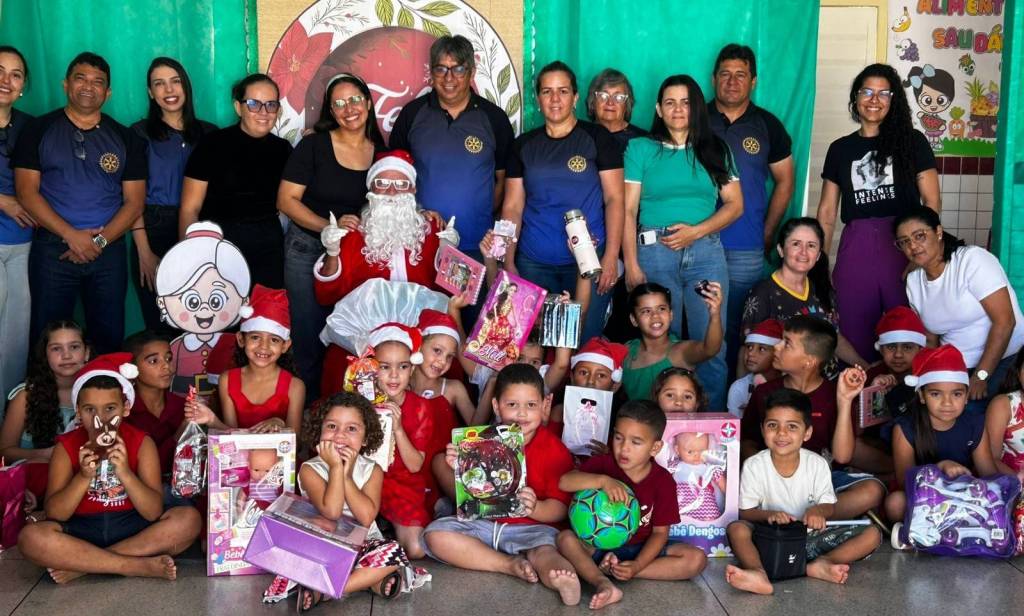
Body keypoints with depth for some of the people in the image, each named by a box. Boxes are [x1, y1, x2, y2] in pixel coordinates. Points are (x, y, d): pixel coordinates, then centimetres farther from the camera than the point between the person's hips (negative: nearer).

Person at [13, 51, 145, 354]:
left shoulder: (125, 138, 9)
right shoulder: (39, 131, 5)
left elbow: (134, 200, 4)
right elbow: (26, 191, -2)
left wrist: (99, 240, -10)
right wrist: (71, 235, -13)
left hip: (109, 251, 1)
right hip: (52, 248, -1)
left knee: (109, 338, 4)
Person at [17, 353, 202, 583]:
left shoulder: (141, 443, -3)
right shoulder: (66, 447, -1)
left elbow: (154, 513, -11)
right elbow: (55, 514, -8)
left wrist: (124, 472, -26)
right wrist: (84, 477, -23)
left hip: (132, 529, 0)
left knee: (189, 519, -25)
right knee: (30, 536, -29)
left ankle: (82, 564, -21)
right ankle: (142, 566, -26)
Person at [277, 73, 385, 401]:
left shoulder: (381, 152, 4)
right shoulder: (314, 146, -6)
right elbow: (286, 200, -8)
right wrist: (331, 226, -20)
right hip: (309, 249, -3)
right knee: (310, 334, 1)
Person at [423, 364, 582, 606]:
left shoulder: (554, 450, -3)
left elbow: (560, 508, -7)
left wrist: (536, 508, -29)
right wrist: (457, 468, -9)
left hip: (533, 527, -4)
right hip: (484, 523, 4)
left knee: (544, 550, -36)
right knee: (436, 534, -18)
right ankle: (511, 564, -25)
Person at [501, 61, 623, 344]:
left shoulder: (597, 138, 1)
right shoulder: (524, 145, 9)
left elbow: (614, 199, -3)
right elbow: (512, 207, 8)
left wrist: (611, 257, -11)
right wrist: (508, 262, 2)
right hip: (534, 263, 3)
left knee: (585, 342, 0)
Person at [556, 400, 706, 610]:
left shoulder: (663, 481, -9)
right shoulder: (604, 463, -9)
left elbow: (660, 532, -9)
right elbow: (564, 482, -24)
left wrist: (636, 566, -25)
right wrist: (603, 480, -40)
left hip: (641, 549, 1)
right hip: (600, 546, 0)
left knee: (696, 559, -23)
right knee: (566, 539, -27)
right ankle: (603, 584, -47)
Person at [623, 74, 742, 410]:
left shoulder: (715, 150, 14)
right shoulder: (640, 148, 9)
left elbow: (735, 205, 9)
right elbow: (628, 210, 3)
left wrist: (696, 231, -8)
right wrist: (632, 266, -7)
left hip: (706, 251, 1)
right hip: (655, 252, -1)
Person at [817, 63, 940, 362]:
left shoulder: (912, 141, 7)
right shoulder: (840, 149, 13)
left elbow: (932, 201, 2)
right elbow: (827, 211, 14)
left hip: (904, 245, -2)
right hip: (856, 249, 2)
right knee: (854, 335, 3)